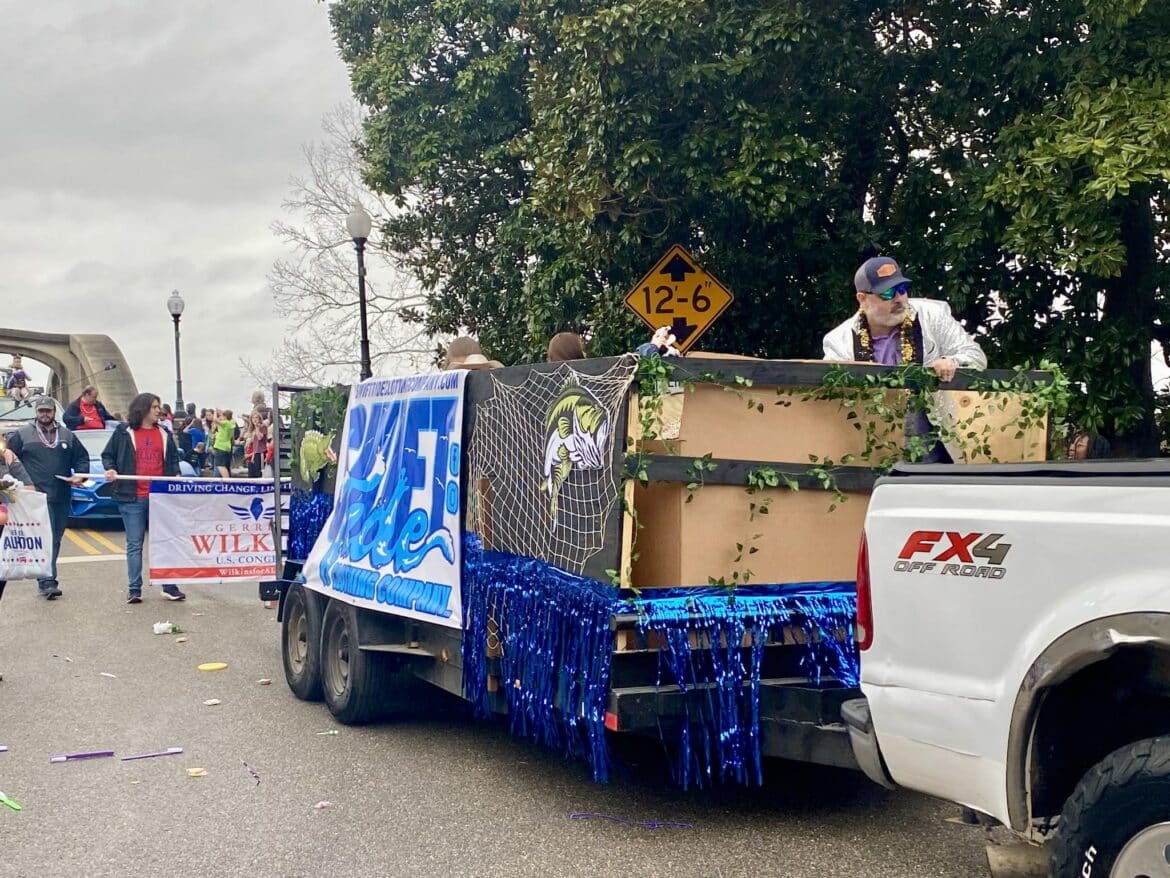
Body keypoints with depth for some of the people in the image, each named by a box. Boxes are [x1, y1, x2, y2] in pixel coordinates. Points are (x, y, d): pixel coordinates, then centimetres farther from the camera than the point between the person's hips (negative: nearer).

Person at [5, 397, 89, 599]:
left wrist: (80, 475, 2)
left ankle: (47, 580, 20)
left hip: (61, 498, 5)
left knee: (55, 539, 10)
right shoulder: (22, 434, 5)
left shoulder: (67, 435, 15)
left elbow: (82, 457, 19)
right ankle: (47, 582, -18)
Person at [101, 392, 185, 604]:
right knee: (134, 544, 2)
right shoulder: (123, 432, 3)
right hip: (133, 499, -3)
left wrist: (175, 474, 5)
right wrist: (110, 469, -10)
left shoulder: (164, 433, 12)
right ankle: (134, 589, 6)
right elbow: (107, 455, 9)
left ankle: (169, 587, 10)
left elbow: (172, 457, 21)